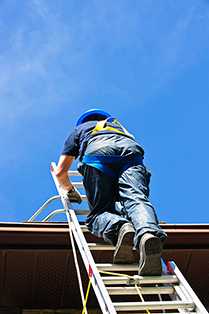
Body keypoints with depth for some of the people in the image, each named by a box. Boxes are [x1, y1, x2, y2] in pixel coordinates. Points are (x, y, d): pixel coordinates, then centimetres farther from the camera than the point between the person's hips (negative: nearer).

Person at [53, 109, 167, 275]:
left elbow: (60, 172, 34)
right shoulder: (119, 126, 48)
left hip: (97, 156, -2)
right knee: (136, 199, -19)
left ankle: (119, 228, -35)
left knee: (98, 212, -1)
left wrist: (70, 191, 54)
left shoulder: (79, 129, 40)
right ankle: (149, 232, -52)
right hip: (131, 152, 2)